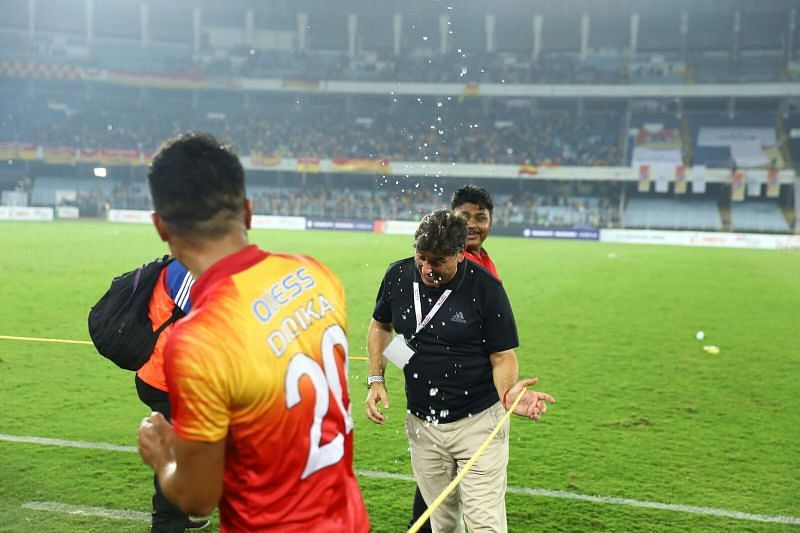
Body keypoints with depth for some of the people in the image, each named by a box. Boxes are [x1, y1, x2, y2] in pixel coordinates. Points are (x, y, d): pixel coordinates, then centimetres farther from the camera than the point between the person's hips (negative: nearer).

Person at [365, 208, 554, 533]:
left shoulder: (486, 288, -15)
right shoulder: (398, 276, -4)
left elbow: (503, 357, -9)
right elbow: (380, 325, 14)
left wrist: (508, 392, -31)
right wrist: (376, 379, 3)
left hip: (478, 423, -4)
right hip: (421, 426, 4)